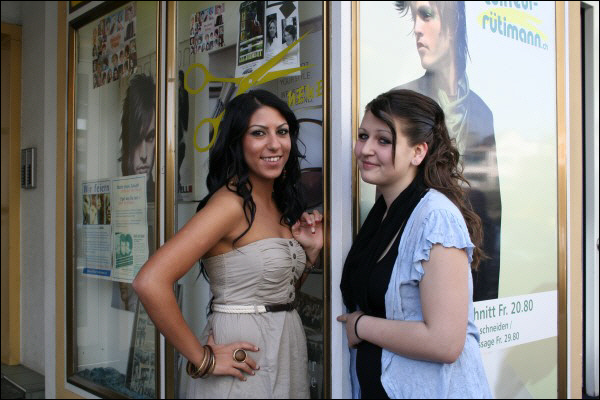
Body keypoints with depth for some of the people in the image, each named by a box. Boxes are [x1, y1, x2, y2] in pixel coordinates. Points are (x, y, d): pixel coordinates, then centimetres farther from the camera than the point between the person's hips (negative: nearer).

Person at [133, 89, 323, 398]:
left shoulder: (281, 204, 5)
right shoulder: (230, 203, -19)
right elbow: (149, 283, -29)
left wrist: (310, 251, -2)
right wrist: (203, 360, -20)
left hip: (287, 349, 8)